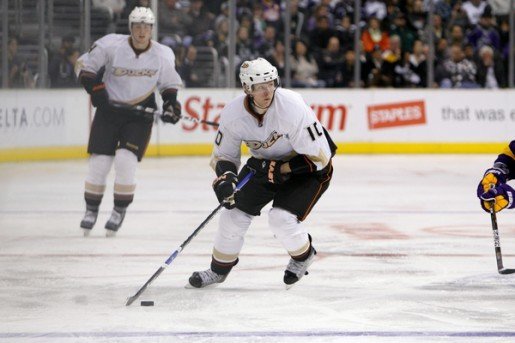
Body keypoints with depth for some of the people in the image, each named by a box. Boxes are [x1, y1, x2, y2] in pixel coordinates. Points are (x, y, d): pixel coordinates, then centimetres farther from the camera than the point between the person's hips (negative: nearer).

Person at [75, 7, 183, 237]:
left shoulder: (162, 55, -6)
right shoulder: (111, 46, -14)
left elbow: (169, 83, 10)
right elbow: (84, 65, -4)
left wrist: (171, 103, -5)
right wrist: (95, 87, -17)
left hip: (140, 112, 0)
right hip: (109, 108, 0)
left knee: (126, 160, -15)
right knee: (99, 161, -2)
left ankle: (120, 210, 1)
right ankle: (91, 209, 17)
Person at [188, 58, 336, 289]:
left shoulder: (291, 107, -34)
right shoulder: (232, 114, -19)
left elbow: (318, 156, -28)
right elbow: (223, 155, -4)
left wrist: (278, 169, -29)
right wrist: (224, 178, -25)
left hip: (306, 167, -5)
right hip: (264, 164, 5)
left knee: (282, 218, -21)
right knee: (235, 212, -2)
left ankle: (303, 256, 12)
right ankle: (219, 269, 21)